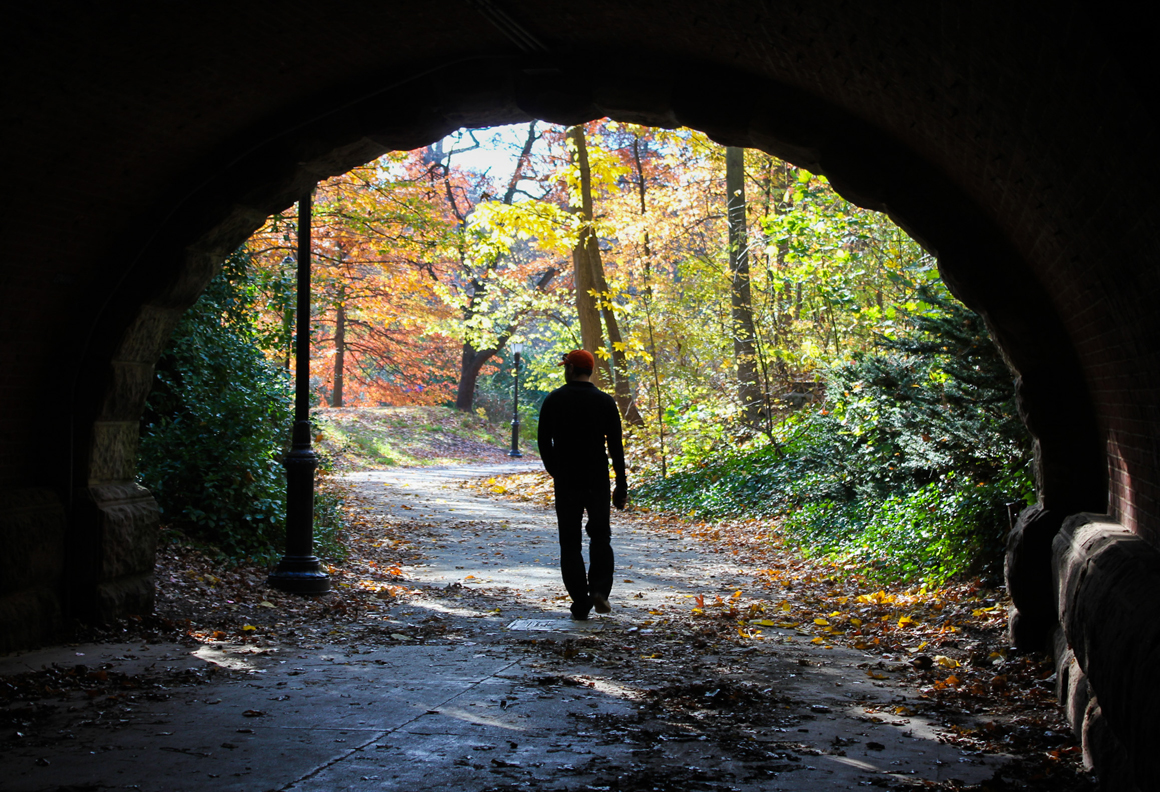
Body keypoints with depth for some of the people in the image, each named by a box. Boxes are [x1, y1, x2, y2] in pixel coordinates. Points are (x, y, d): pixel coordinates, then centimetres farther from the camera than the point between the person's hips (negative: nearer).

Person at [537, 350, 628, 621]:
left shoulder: (553, 400, -1)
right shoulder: (605, 402, -1)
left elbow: (543, 441, 3)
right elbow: (616, 446, -3)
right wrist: (621, 485, 0)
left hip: (565, 483, 0)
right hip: (597, 481, 0)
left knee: (570, 543, 6)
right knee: (600, 536, 14)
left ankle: (580, 605, 3)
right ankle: (599, 588, -7)